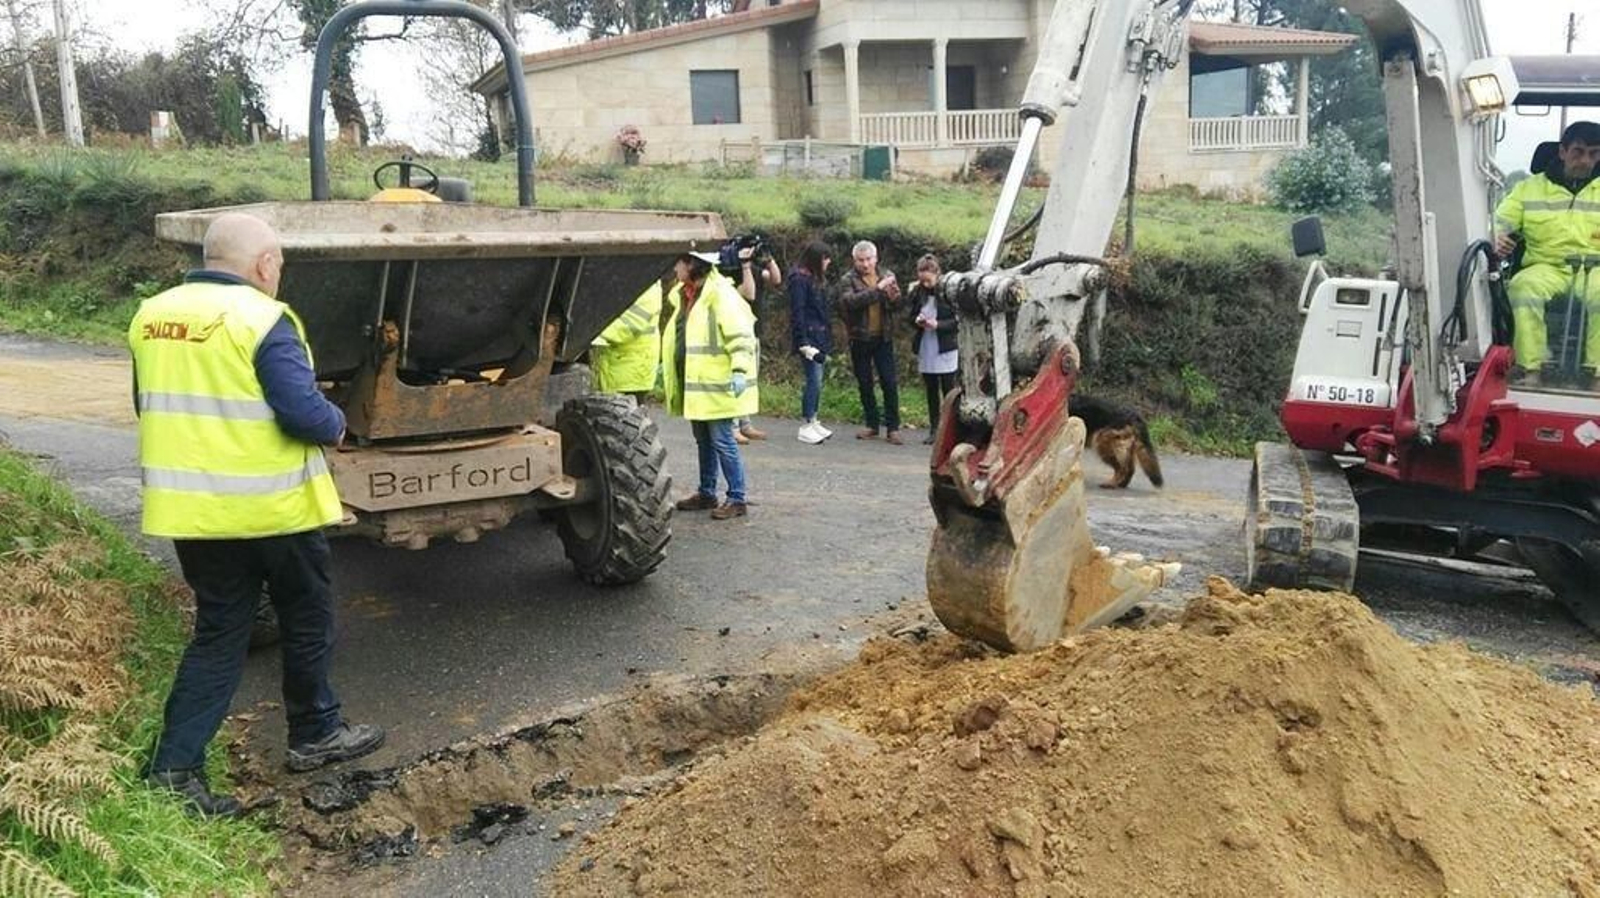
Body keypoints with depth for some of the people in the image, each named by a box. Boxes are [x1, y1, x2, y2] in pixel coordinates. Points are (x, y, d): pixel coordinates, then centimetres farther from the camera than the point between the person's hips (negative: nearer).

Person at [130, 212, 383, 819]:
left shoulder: (150, 317, 6)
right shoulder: (261, 320, -16)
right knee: (307, 621, 15)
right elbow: (305, 412, -22)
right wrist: (337, 426, -2)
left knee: (219, 632, 14)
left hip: (188, 508, 6)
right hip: (271, 506, -6)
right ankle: (314, 735, 30)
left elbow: (153, 406, 17)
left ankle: (174, 768, 8)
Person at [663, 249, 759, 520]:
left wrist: (740, 370, -30)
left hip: (717, 385, -9)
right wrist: (667, 366, 26)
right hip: (694, 383, 9)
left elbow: (740, 335, -22)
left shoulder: (720, 293, -16)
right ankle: (707, 493, 27)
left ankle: (737, 499, 1)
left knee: (722, 441, -6)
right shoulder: (684, 296, 13)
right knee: (704, 441, 17)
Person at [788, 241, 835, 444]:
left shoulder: (816, 279, 17)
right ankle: (807, 426, -5)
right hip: (809, 336, -9)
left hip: (820, 336, 9)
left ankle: (813, 422, 15)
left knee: (816, 381, 9)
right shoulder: (799, 279, -11)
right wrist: (804, 344, -19)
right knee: (814, 380, -10)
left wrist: (827, 340, 17)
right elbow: (797, 313, -15)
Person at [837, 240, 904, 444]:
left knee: (890, 383, -3)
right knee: (864, 384, 8)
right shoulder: (849, 280, -4)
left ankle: (893, 427, 1)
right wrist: (877, 289, -29)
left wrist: (894, 297, -20)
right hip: (860, 339, -1)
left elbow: (897, 306, 4)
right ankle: (871, 425, 19)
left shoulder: (887, 276, 5)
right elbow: (850, 301, -24)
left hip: (883, 338, 1)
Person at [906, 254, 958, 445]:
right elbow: (910, 316, 15)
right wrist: (917, 321, -8)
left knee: (948, 390, -1)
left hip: (945, 350, -5)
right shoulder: (917, 292, 4)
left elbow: (958, 320, -9)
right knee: (931, 391, 10)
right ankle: (933, 429, 17)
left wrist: (938, 325, -21)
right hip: (925, 349, 5)